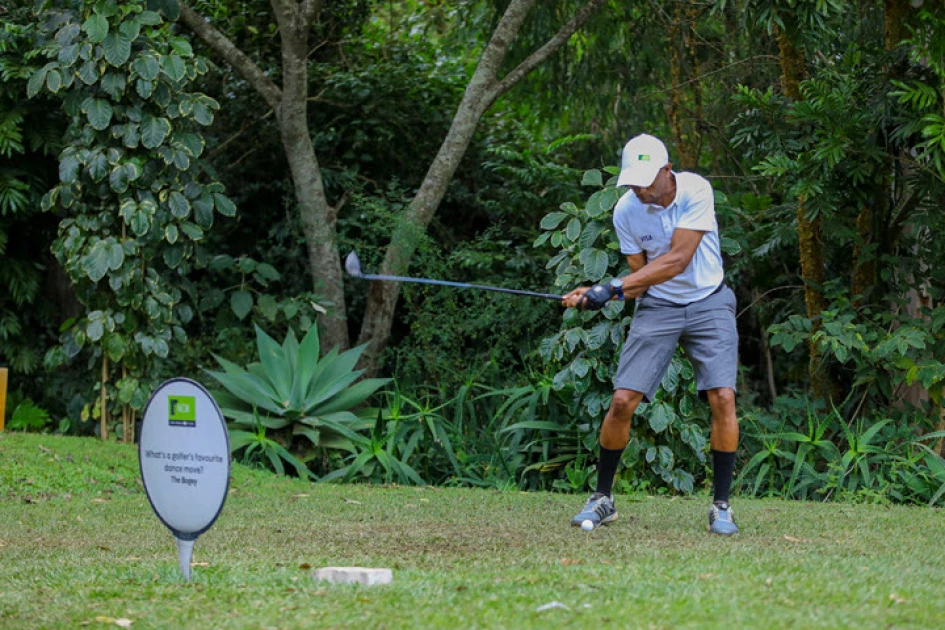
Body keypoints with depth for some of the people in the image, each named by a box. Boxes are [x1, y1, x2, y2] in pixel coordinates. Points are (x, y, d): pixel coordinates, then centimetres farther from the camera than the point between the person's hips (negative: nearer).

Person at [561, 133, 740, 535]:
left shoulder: (695, 191, -19)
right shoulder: (626, 211, -9)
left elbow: (678, 259, -25)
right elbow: (640, 276, -2)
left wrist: (614, 287, -29)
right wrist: (595, 295, -20)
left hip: (708, 303, -2)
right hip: (656, 307, 2)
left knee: (723, 398, -16)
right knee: (622, 401, -9)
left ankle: (721, 505, -4)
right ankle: (603, 498, 9)